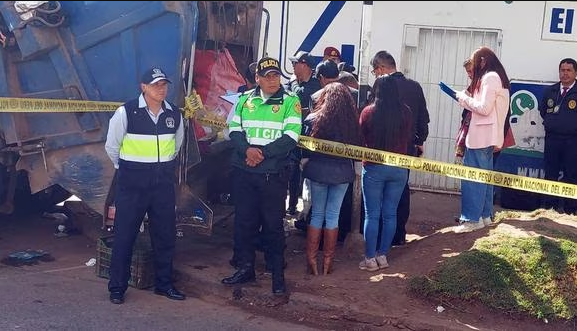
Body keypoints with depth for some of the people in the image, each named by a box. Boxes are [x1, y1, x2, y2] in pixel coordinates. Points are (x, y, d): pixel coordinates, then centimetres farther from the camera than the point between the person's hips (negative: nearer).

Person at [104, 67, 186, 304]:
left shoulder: (174, 114, 2)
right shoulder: (126, 112, -11)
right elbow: (112, 145, 0)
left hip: (164, 182, 4)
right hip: (132, 182, -4)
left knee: (166, 234, 10)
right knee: (124, 234, 0)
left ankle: (164, 284, 24)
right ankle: (117, 287, 12)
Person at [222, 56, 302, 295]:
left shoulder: (290, 102, -2)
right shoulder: (245, 99, 9)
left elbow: (291, 138, -9)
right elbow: (234, 130, 5)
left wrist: (263, 153, -17)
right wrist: (247, 149, -14)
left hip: (273, 174, -3)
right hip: (243, 171, 4)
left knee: (273, 224, 3)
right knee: (244, 221, 11)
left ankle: (278, 275, 13)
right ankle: (245, 268, 26)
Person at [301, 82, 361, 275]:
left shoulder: (313, 119, -9)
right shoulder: (352, 121, -6)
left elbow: (305, 147, -4)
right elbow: (357, 147, 2)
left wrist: (303, 164, 12)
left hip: (318, 171, -1)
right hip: (342, 172, 1)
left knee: (317, 214, 12)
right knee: (333, 215, 9)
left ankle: (311, 260, 12)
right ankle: (328, 262, 16)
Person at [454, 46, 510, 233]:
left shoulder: (490, 77, -12)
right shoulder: (497, 77, 18)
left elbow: (484, 108, -17)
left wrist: (464, 98, -6)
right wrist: (465, 99, 9)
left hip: (481, 136, -10)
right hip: (487, 137, 10)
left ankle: (472, 219, -5)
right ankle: (485, 215, 19)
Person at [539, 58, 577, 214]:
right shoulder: (550, 91, 11)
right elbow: (542, 109, 22)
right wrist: (550, 122, 13)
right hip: (552, 138, 4)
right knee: (550, 173, 8)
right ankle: (549, 206, 17)